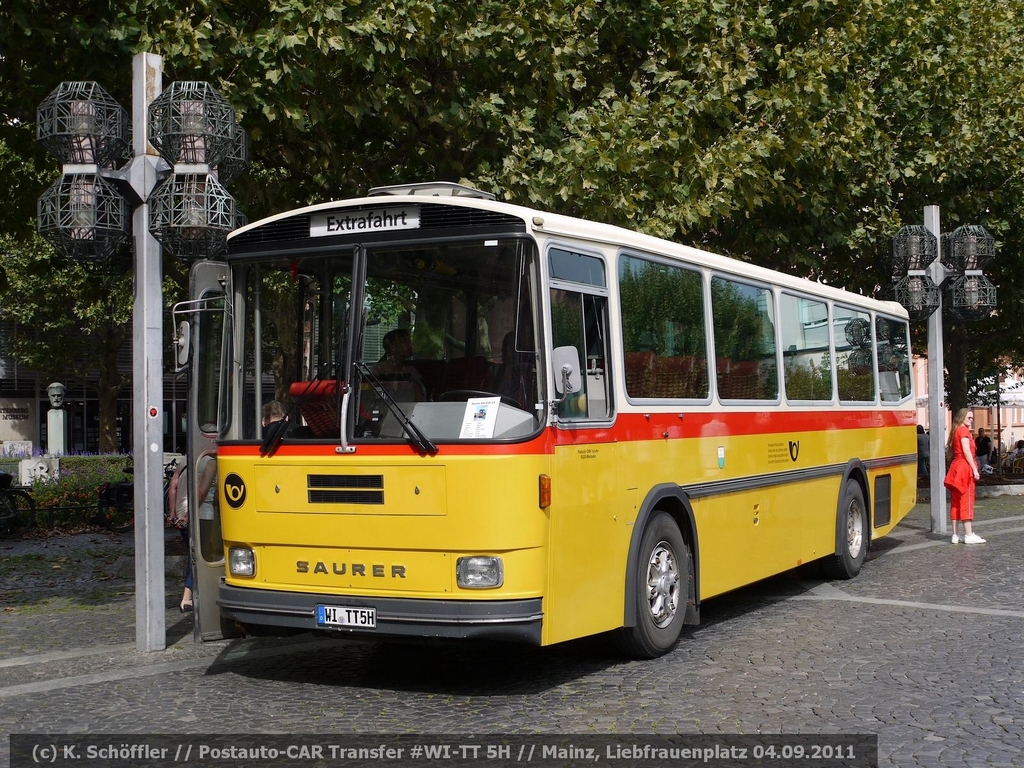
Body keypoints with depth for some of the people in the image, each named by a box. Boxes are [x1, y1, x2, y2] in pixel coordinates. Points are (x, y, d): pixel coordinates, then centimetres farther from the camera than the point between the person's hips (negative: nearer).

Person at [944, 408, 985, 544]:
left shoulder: (955, 431, 19)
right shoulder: (963, 430, -8)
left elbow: (949, 450, 18)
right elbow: (966, 450, -16)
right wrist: (974, 469, -18)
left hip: (956, 467, 9)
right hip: (964, 468, -9)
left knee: (956, 502, 7)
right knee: (967, 501, -8)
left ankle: (956, 535, 8)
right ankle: (969, 535, -9)